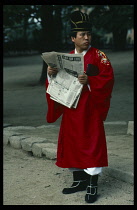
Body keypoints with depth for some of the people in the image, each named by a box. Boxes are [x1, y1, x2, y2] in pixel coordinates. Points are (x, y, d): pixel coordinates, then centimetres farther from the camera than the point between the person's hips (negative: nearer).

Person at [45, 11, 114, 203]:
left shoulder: (98, 55, -2)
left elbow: (108, 78, -13)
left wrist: (89, 81, -27)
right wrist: (51, 75, -7)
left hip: (90, 109, -5)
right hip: (71, 110, 5)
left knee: (91, 144, -5)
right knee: (72, 143, 8)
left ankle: (92, 186, 1)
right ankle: (79, 180, 22)